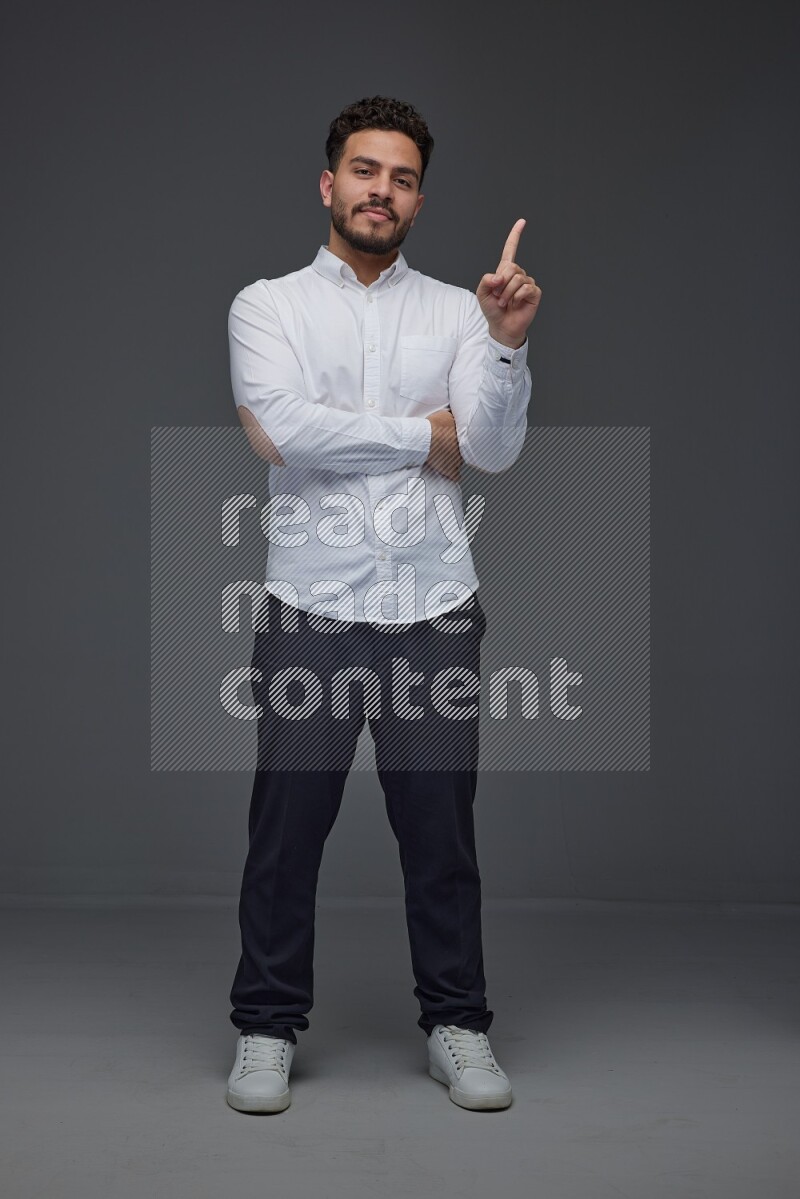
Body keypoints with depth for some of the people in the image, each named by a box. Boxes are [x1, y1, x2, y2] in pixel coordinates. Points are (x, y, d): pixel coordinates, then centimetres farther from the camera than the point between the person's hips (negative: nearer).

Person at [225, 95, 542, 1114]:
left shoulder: (455, 311, 10)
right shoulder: (267, 305, 5)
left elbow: (494, 450, -1)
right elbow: (283, 428, -13)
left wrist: (505, 344, -17)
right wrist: (425, 432, -6)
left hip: (434, 610, 2)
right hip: (309, 610, -1)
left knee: (441, 829, 8)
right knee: (287, 827, 5)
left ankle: (457, 1025, 23)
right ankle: (267, 1027, 22)